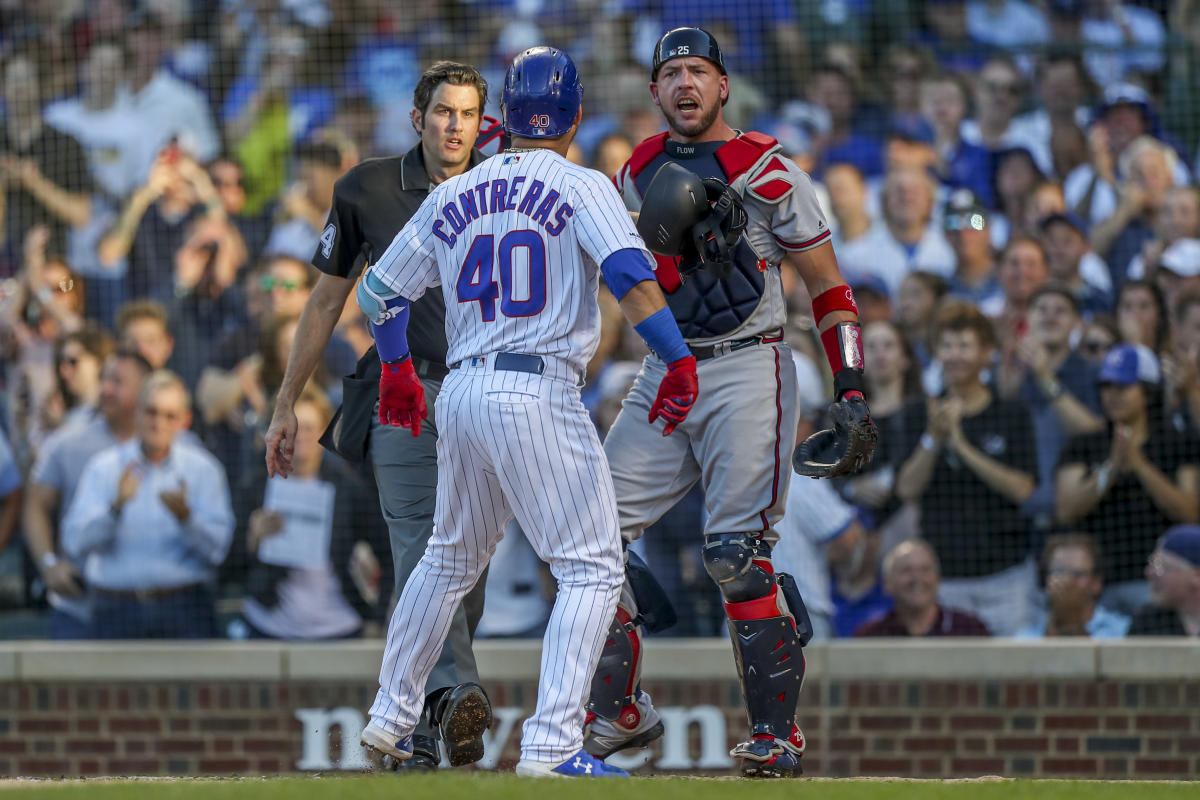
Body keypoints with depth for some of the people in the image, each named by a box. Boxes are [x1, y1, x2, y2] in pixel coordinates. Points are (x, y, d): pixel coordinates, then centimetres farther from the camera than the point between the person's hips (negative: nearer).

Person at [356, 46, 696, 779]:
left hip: (462, 391, 6)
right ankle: (552, 742, -17)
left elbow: (381, 290, 22)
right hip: (541, 395, -6)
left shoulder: (455, 195, 14)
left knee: (450, 559, 24)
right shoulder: (580, 188, -2)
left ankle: (392, 717, 31)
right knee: (592, 568, -4)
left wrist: (397, 369, 37)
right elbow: (628, 272, -19)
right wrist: (678, 357, -20)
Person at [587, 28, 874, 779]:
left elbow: (829, 286, -1)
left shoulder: (766, 170, -4)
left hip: (747, 372, -6)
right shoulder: (641, 171, 12)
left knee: (738, 554, -15)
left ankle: (779, 732, -7)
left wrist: (852, 388, -9)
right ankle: (619, 714, 12)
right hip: (664, 378, 6)